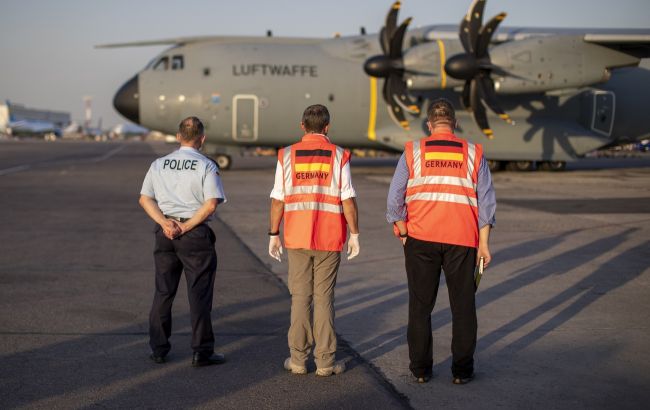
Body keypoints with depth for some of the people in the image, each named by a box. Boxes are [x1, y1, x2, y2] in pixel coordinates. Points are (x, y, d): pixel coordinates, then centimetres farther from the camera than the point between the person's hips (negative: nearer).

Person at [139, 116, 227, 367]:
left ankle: (158, 349, 17)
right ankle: (201, 351, 5)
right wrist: (186, 227, -11)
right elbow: (211, 204, -15)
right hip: (195, 234, -4)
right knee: (199, 294, 2)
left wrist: (165, 223, -5)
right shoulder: (207, 166, -6)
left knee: (163, 292, 13)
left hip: (165, 232, 4)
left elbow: (145, 198, 4)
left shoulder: (159, 164, 9)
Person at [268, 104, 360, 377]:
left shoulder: (287, 155, 1)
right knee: (324, 298, 4)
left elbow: (278, 199, 0)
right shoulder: (338, 155, -2)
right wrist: (354, 235, 2)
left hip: (297, 238, 1)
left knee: (300, 297, 8)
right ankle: (325, 362, 7)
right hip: (329, 239, -1)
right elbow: (348, 200, -5)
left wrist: (273, 234, 8)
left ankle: (298, 360, 11)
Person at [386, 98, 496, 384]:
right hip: (462, 240, 0)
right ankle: (462, 370, 12)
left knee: (420, 306, 9)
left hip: (421, 239, 0)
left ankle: (420, 368, 14)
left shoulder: (413, 152, 2)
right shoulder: (473, 154, 4)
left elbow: (395, 200, -1)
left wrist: (404, 235, 9)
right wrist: (483, 243, 4)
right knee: (463, 306, 9)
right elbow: (486, 202, 1)